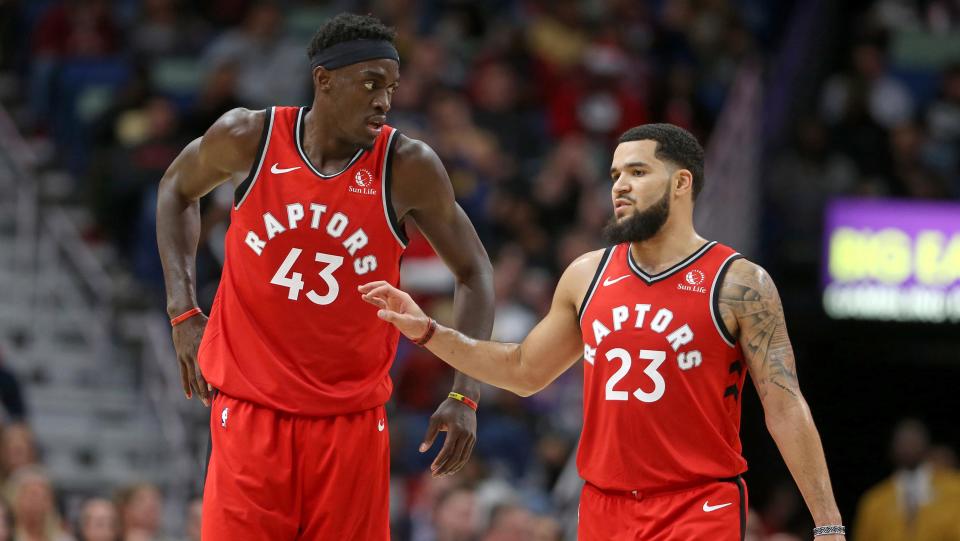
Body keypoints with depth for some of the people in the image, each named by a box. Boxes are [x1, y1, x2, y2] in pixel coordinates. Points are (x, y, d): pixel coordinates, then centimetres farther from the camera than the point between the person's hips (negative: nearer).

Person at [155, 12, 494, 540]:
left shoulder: (409, 169, -9)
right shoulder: (248, 137, -7)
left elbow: (473, 271, 3)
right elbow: (177, 189, 14)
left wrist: (464, 396, -6)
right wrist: (183, 311, 5)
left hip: (353, 417, 0)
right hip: (251, 409, 0)